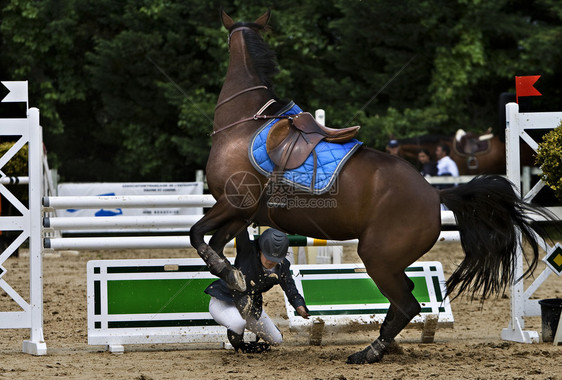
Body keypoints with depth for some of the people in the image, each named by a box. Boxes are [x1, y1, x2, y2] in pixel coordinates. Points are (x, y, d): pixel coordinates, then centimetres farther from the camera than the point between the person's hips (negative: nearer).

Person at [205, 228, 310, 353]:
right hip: (222, 302, -5)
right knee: (238, 324, -37)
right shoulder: (247, 250, -27)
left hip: (251, 307, 5)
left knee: (276, 340, 7)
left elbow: (292, 293, -13)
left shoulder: (281, 268, -13)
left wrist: (301, 309, -32)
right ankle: (238, 345, -2)